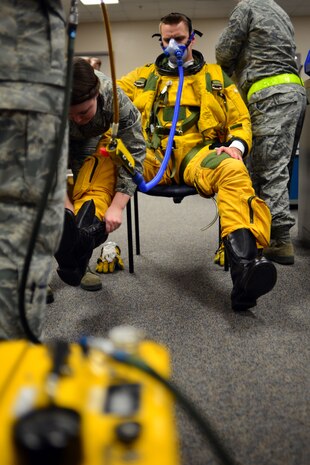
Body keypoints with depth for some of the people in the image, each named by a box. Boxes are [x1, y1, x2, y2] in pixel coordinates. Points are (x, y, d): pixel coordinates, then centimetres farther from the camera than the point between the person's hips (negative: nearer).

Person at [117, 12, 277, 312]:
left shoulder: (215, 77, 25)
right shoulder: (144, 76, 27)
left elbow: (241, 119, 20)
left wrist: (237, 145, -2)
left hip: (197, 152, -1)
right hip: (150, 154, 2)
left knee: (233, 170, -36)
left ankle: (244, 268, -52)